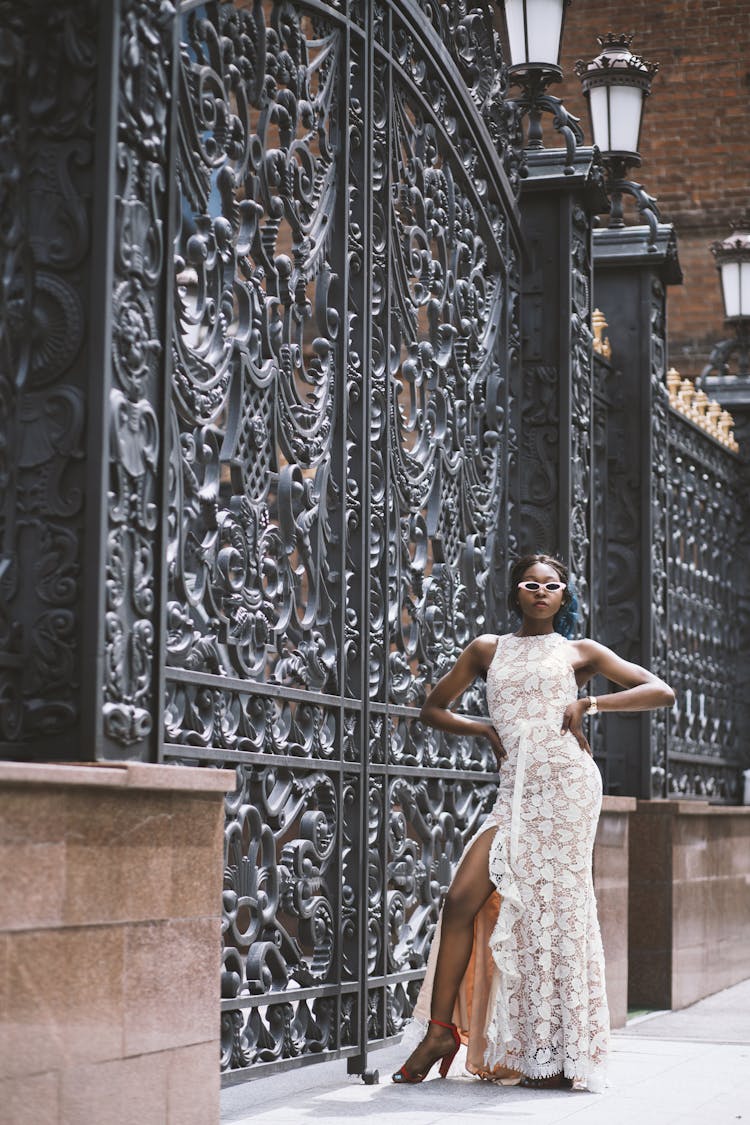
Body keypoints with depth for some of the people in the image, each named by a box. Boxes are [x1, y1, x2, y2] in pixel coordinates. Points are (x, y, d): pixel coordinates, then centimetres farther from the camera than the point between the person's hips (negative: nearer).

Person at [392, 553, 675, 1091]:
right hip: (516, 789, 3)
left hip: (566, 782, -3)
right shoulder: (488, 649, 18)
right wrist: (484, 729, 5)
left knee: (552, 909, -5)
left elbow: (661, 691, 8)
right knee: (462, 899, -8)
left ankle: (560, 1056, 0)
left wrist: (590, 703, -3)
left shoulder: (578, 652, 11)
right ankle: (440, 1029, 0)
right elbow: (434, 708, 23)